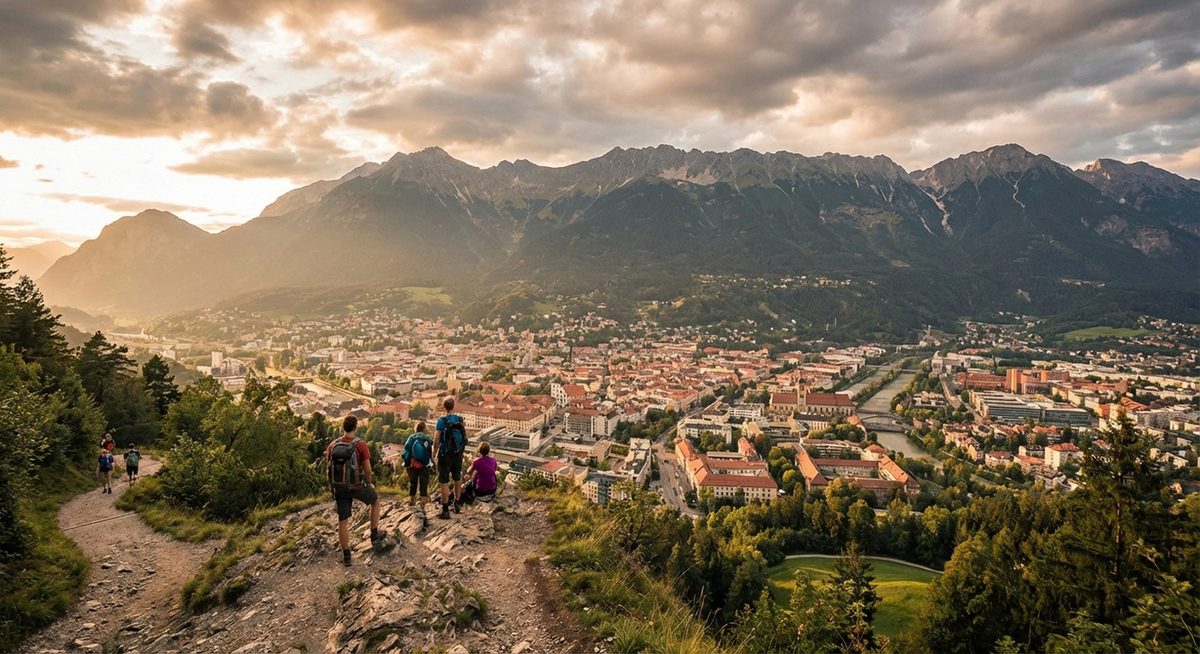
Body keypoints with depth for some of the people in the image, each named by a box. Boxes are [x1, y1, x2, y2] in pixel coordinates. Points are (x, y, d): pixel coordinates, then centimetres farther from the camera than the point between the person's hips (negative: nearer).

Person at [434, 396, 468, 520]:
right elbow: (465, 438, 6)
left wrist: (434, 454, 2)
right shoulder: (460, 420, -1)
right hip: (458, 455, 5)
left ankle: (445, 511, 2)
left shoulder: (441, 421, -14)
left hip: (445, 455, -5)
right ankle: (456, 505, 31)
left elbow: (437, 441, -12)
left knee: (444, 482, 1)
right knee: (457, 479, 19)